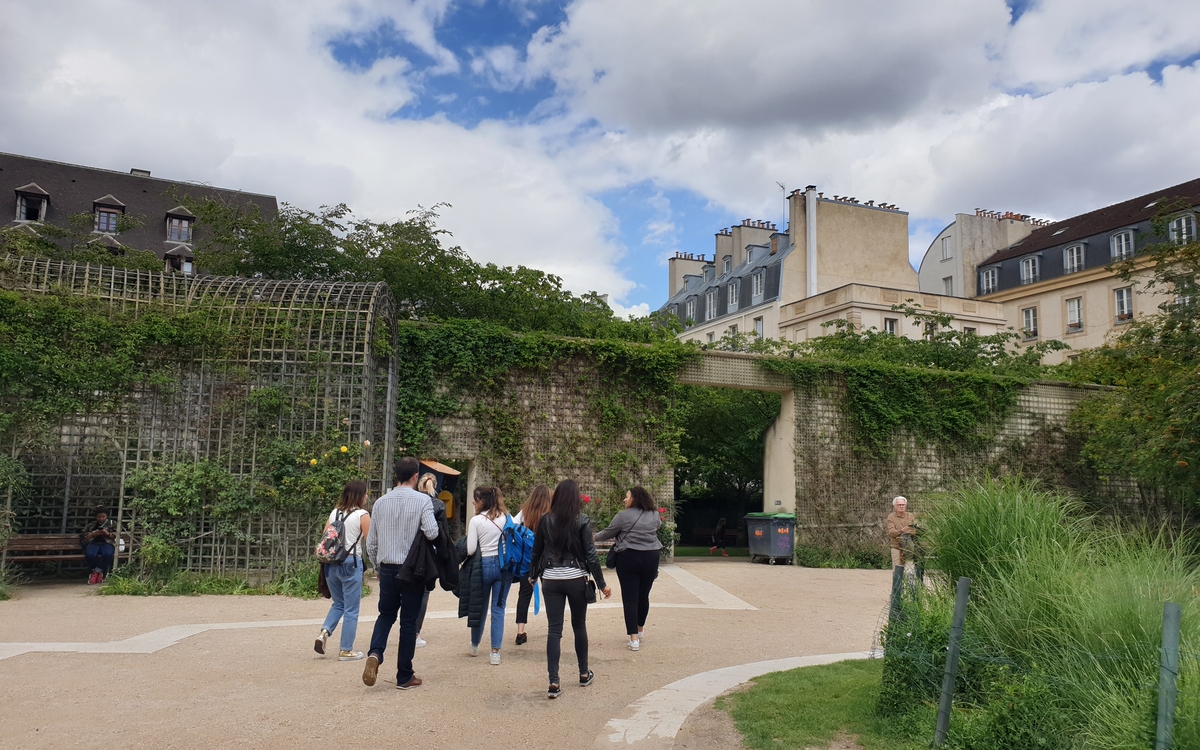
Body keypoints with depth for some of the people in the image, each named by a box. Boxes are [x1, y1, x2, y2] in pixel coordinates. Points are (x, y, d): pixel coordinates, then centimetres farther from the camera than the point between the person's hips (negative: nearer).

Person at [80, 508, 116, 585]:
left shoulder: (111, 524, 20)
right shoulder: (91, 525, 22)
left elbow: (117, 536, 8)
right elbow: (82, 537, 13)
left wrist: (108, 534, -10)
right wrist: (93, 534, -5)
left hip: (107, 543, -1)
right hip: (94, 543, 1)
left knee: (107, 554, -39)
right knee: (89, 554, -36)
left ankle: (96, 571, -16)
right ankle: (98, 572, -12)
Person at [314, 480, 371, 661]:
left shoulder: (334, 513, 8)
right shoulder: (362, 515, -7)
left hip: (331, 563, 6)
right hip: (351, 563, -6)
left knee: (338, 603, 23)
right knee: (351, 609, 5)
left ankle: (324, 632, 3)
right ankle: (346, 650, 10)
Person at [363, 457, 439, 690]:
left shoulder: (381, 502, 2)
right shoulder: (422, 500, -10)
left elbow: (371, 542, 6)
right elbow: (432, 532, -21)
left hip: (387, 568, 3)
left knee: (386, 614, 20)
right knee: (409, 621, 7)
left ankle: (375, 653, -5)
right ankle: (405, 676, 14)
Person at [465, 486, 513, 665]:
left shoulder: (476, 520, -8)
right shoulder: (506, 517, 2)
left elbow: (471, 549, -10)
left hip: (485, 564, -2)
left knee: (480, 607, 15)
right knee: (498, 608, 6)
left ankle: (474, 646, 33)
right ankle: (495, 652, 3)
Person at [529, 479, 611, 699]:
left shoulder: (545, 520, -1)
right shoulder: (582, 521, -8)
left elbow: (536, 551, 7)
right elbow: (590, 555, -9)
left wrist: (533, 574, 24)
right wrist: (601, 584, -3)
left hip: (551, 580, 1)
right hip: (575, 579, -1)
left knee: (553, 630, 2)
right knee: (579, 626, 15)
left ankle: (554, 683, -4)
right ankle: (584, 674, 29)